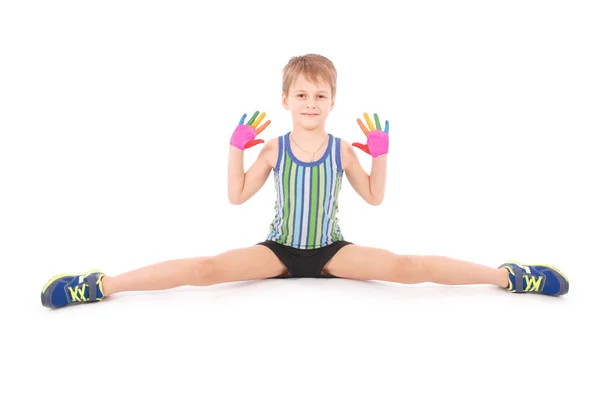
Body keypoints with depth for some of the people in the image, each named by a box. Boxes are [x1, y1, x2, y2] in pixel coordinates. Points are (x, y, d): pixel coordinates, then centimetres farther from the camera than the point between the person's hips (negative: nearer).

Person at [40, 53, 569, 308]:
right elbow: (237, 197, 1)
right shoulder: (273, 148, -3)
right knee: (206, 269, -22)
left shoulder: (343, 150, -2)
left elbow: (374, 197, 6)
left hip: (332, 252, 0)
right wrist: (237, 147, -8)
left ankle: (509, 276, -13)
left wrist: (379, 152, -6)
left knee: (408, 267, -20)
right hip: (280, 250, 0)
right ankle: (100, 286, -19)